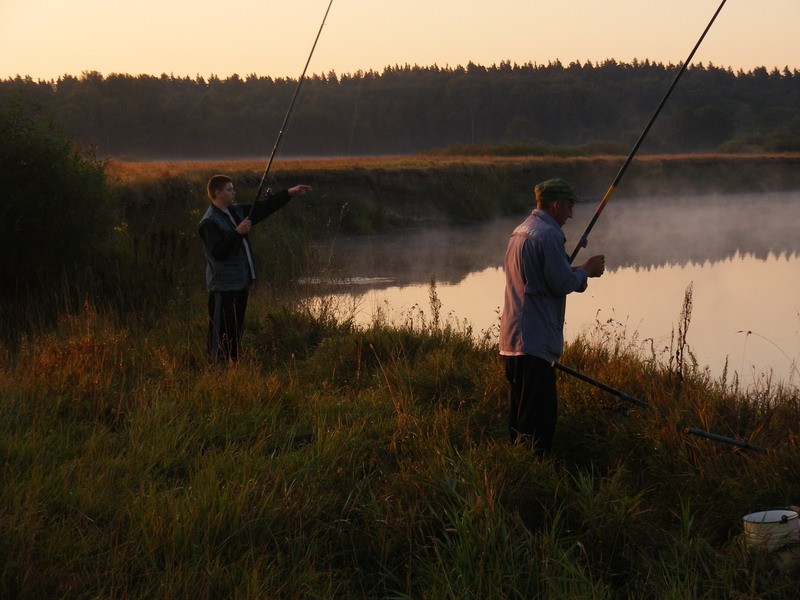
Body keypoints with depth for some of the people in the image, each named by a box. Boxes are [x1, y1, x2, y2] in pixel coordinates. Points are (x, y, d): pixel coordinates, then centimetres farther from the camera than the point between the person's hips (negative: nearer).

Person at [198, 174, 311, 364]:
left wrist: (289, 193, 8)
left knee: (236, 329, 15)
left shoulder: (236, 211, 11)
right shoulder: (209, 223, -15)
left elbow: (263, 208, 14)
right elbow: (217, 252, -24)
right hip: (224, 286, -9)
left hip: (241, 282, 9)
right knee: (222, 332, -7)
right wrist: (237, 232, -28)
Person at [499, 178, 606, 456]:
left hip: (512, 339, 10)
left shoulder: (520, 231, 18)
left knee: (520, 411, 14)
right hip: (534, 340, -10)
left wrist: (580, 270, 21)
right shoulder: (548, 234, -13)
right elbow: (562, 283, -15)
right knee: (539, 414, -9)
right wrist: (586, 270, 3)